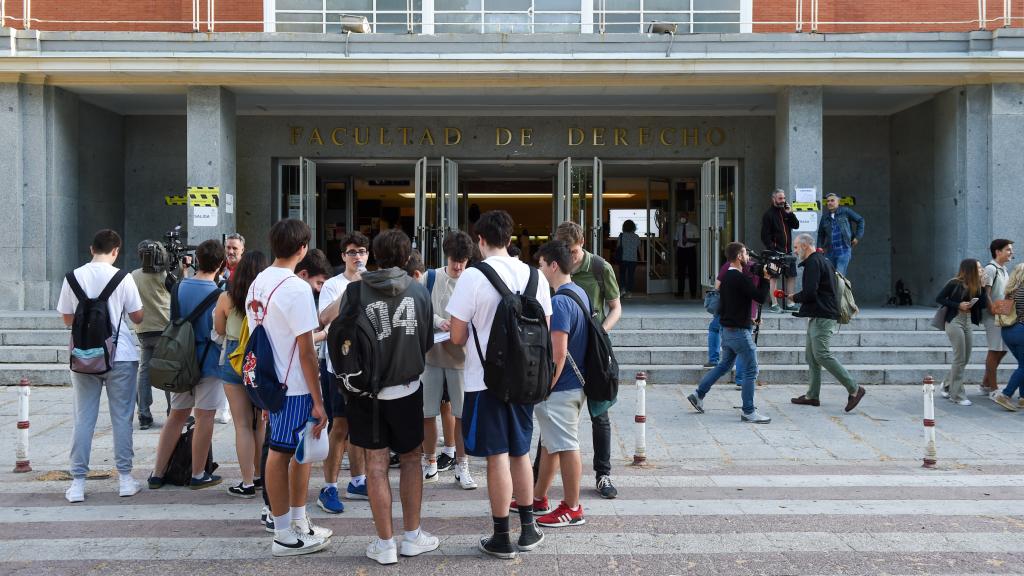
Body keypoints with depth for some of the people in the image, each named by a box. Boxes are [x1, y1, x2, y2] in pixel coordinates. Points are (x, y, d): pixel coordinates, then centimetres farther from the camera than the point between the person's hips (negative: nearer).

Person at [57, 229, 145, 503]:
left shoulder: (74, 277, -1)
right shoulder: (122, 278, -8)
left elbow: (67, 318, 7)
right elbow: (138, 317, -1)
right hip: (121, 356, -2)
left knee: (84, 419, 8)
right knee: (122, 418, 7)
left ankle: (78, 483, 9)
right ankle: (125, 478, 13)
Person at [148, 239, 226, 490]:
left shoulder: (180, 287, 2)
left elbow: (173, 321, 13)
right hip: (208, 361, -6)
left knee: (176, 415, 14)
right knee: (204, 416, 4)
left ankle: (157, 473, 18)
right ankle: (198, 475, 11)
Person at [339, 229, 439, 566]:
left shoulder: (355, 291, -9)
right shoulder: (419, 291, -5)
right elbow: (427, 343, 4)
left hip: (365, 390, -1)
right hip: (406, 389, 1)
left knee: (376, 465, 7)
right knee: (410, 459, 16)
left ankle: (385, 544, 12)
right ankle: (412, 536, 22)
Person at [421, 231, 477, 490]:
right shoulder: (431, 278, 2)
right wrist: (439, 322, -19)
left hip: (461, 356, -1)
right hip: (432, 354, 1)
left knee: (462, 414, 5)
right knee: (427, 414, 7)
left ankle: (461, 466, 19)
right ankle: (430, 464, 23)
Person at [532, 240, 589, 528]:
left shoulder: (559, 302, -22)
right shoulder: (579, 293, 9)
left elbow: (558, 353, -25)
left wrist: (545, 388, -16)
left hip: (560, 388, -10)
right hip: (574, 382, 10)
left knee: (565, 447, 1)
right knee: (550, 443, 19)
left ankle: (572, 509, 12)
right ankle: (539, 498, 31)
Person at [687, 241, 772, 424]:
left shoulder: (727, 277, 10)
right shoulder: (740, 278, -19)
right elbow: (761, 298, -18)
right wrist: (766, 278, -11)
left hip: (727, 330, 10)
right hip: (739, 331, -10)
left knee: (724, 364, 22)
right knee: (751, 370, -1)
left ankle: (698, 395, 24)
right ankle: (749, 412, 3)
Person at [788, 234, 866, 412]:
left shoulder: (813, 262, -12)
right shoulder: (824, 260, 20)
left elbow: (809, 293, -20)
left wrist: (794, 297, -2)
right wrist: (800, 296, 14)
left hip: (822, 317, -11)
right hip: (819, 315, 11)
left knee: (822, 354, -14)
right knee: (811, 355, 11)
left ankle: (854, 389, -13)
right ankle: (812, 395, 13)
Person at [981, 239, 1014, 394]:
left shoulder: (1004, 270, 16)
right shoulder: (991, 269, -12)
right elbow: (985, 294, -17)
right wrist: (995, 313, -18)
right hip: (993, 317, -9)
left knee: (1002, 350, 13)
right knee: (995, 351, -3)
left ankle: (986, 383, 22)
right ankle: (993, 388, 5)